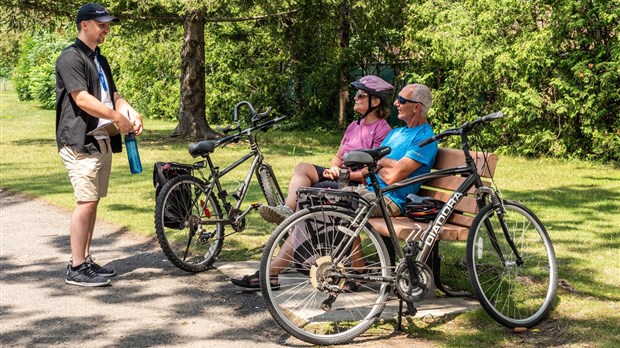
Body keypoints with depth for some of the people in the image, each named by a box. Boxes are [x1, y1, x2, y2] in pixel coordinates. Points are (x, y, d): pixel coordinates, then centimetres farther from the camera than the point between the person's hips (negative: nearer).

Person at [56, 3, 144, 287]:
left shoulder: (100, 61, 20)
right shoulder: (71, 58, -9)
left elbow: (113, 95, 18)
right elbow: (82, 99, -18)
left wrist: (130, 112, -3)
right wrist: (118, 118, -14)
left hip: (102, 141, 9)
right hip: (80, 142, -9)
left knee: (92, 202, 10)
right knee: (86, 202, -11)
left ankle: (85, 260, 18)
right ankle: (76, 269, -7)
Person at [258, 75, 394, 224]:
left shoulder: (382, 129, -8)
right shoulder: (354, 126, 19)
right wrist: (333, 169, -2)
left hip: (360, 185, -8)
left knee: (318, 189, -30)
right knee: (302, 167, -13)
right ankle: (287, 209, -31)